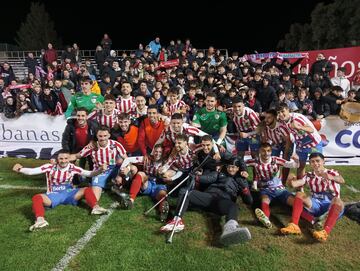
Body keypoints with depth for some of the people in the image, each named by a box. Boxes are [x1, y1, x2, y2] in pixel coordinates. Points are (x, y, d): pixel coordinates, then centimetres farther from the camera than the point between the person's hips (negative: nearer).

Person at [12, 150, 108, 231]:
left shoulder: (72, 168, -5)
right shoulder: (50, 167, -8)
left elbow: (89, 174, -9)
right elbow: (31, 171, -15)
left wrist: (99, 170, -29)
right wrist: (20, 169, -34)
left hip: (69, 194, 1)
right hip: (53, 195, -1)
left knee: (87, 190, -20)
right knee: (36, 198, -29)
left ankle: (95, 207, -39)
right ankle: (40, 220, -51)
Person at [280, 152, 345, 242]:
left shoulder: (332, 173, 0)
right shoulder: (309, 176, 8)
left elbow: (342, 181, -24)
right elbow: (294, 184, -6)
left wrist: (331, 178, -48)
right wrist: (291, 180, -32)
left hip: (331, 206, -3)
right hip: (315, 204, 3)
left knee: (337, 200, -34)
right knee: (299, 194, -20)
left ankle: (325, 232, -54)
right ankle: (294, 225, -35)